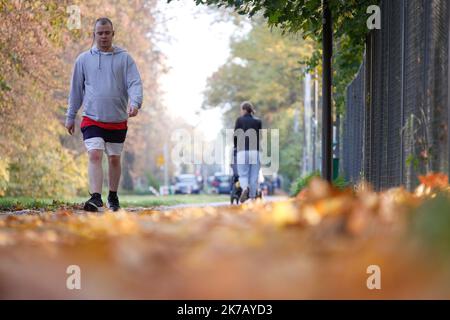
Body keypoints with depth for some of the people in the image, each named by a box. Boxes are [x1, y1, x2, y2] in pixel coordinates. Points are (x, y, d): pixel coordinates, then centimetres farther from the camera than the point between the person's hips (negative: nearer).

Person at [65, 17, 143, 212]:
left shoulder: (125, 58, 3)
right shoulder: (83, 59, 5)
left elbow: (135, 83, -6)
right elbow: (76, 89, 11)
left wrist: (135, 103, -25)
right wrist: (70, 117, 12)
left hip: (118, 121, 1)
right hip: (92, 119, -1)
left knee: (114, 159, 12)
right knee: (94, 155, -17)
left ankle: (113, 197, 27)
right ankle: (95, 197, -23)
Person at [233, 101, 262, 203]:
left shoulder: (240, 120, 2)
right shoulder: (258, 121, 9)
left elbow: (236, 135, 2)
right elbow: (260, 136, 7)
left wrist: (235, 146, 19)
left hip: (242, 151, -2)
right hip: (255, 151, 2)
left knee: (243, 175, 3)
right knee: (254, 176, 6)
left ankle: (245, 188, -28)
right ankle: (252, 197, 2)